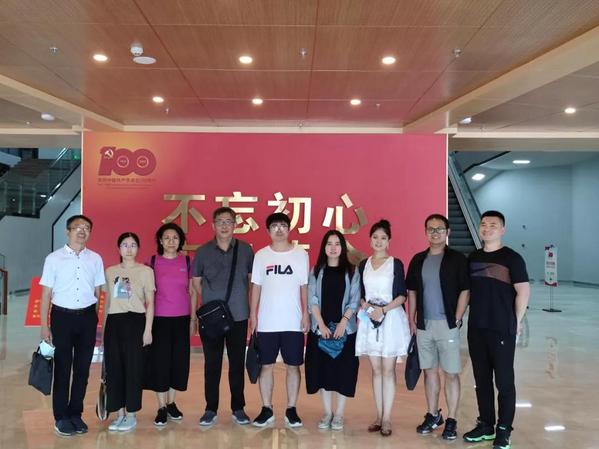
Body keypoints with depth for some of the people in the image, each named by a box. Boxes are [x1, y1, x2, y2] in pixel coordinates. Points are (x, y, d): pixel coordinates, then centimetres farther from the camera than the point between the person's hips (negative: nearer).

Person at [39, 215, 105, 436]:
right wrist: (44, 326, -4)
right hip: (62, 316, -2)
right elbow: (46, 294, -1)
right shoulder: (54, 258, -1)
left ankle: (76, 413, 23)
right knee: (62, 368, 5)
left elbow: (98, 293, 7)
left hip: (87, 317, 2)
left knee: (82, 368, 9)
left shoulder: (95, 259, 4)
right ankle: (61, 416, 19)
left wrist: (96, 322, 5)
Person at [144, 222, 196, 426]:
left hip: (182, 318, 2)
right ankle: (162, 408, 13)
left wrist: (193, 318, 5)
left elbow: (192, 292, 8)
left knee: (179, 361, 7)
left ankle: (171, 403, 23)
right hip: (159, 318, -2)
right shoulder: (152, 262, 0)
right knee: (159, 361, 1)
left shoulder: (187, 262, 3)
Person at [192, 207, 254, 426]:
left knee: (237, 363, 8)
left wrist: (246, 301, 2)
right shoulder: (203, 251, 1)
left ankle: (238, 408, 21)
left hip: (238, 316, 0)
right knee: (212, 364, 7)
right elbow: (196, 280, 10)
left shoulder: (245, 250, 1)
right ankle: (210, 409, 19)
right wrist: (209, 300, 3)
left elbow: (253, 278, 9)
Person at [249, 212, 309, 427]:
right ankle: (267, 409, 19)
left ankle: (291, 409, 18)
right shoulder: (261, 255, 3)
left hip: (293, 322, -1)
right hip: (267, 322, 1)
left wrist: (306, 314, -3)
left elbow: (304, 287, 2)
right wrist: (253, 315, 0)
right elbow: (256, 286, 5)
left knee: (293, 366, 6)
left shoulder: (301, 254, 1)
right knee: (266, 366, 7)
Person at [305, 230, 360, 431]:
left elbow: (354, 301, -2)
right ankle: (327, 413, 17)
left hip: (345, 329, -1)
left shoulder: (351, 272, 3)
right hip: (320, 329, 1)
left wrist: (343, 323, -13)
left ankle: (339, 414, 13)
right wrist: (322, 325, -10)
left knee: (343, 370, 1)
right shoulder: (316, 271, 5)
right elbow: (312, 300, 0)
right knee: (322, 369, 4)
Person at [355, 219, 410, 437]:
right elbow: (359, 295, 11)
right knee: (376, 370, 8)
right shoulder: (363, 265, 9)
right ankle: (378, 417, 15)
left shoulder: (395, 263, -1)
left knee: (388, 370, -1)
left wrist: (384, 309, -16)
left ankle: (386, 419, 5)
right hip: (369, 320, 3)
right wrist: (367, 307, -9)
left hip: (391, 319, -3)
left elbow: (402, 295, -4)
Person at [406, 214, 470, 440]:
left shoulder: (457, 259, -4)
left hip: (447, 325, -4)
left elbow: (465, 291, -6)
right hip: (423, 325, 4)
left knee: (451, 373, 1)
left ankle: (451, 421, 10)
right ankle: (433, 415, 24)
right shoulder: (418, 260, 9)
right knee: (429, 371, 12)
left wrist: (456, 320, -11)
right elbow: (412, 292, 13)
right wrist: (412, 320, 6)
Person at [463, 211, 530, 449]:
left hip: (502, 330, -5)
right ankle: (485, 425, 25)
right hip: (476, 329, 5)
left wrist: (516, 321, -6)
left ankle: (504, 430, 16)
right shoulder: (472, 258, 9)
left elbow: (523, 291, -8)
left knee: (504, 381, 4)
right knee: (482, 380, 13)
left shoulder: (512, 258, -7)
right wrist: (463, 317, 10)